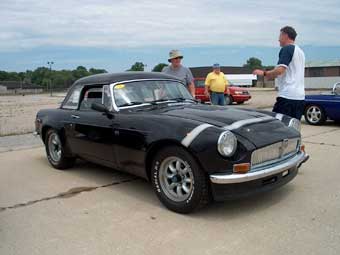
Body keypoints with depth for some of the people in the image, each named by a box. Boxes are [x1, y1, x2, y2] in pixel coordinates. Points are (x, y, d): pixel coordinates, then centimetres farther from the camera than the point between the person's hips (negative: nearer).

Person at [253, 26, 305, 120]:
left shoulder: (287, 49, -6)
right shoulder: (300, 51, 22)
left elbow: (280, 70, -19)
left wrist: (264, 73, -5)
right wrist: (272, 75, 26)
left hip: (287, 95, -9)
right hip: (300, 97, 9)